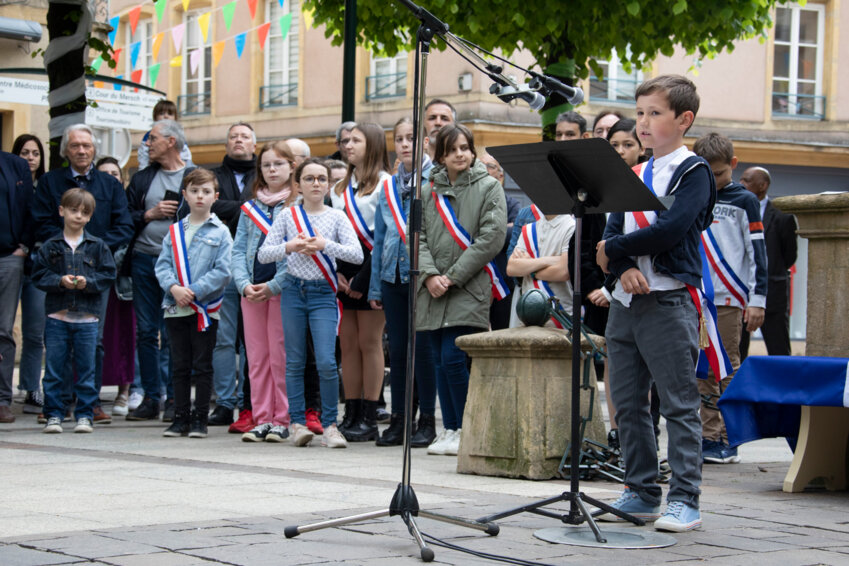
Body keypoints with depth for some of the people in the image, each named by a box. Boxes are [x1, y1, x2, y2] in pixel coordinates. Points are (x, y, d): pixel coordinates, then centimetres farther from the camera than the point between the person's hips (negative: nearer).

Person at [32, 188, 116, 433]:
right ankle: (54, 415, 9)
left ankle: (84, 415, 10)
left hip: (87, 317, 0)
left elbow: (108, 275, 2)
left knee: (86, 369, 3)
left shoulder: (98, 246, 5)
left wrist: (88, 282, -14)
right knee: (54, 369, 2)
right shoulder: (50, 246, 4)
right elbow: (39, 275, 1)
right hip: (57, 315, 0)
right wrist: (59, 282, -14)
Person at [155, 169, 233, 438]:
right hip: (176, 308, 4)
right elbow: (162, 265, 7)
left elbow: (223, 272, -8)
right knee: (180, 366, 8)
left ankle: (200, 419, 7)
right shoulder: (174, 231, 11)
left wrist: (195, 292, -15)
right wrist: (174, 288, -12)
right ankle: (180, 418, 14)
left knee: (202, 366, 1)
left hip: (206, 308, -4)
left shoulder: (220, 232, -1)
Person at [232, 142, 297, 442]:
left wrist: (274, 285, -13)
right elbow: (239, 250, 12)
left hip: (283, 290, -5)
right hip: (252, 291, 5)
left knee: (281, 356, -4)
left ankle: (283, 420, 2)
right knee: (257, 358, 6)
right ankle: (262, 420, 10)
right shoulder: (250, 208, 16)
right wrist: (244, 283, -4)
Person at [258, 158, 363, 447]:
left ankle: (330, 424, -1)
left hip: (323, 294, -1)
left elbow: (357, 254, -8)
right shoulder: (287, 216, 5)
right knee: (295, 361, 4)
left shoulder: (337, 217, 3)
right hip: (293, 292, 1)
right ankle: (297, 423, 11)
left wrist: (325, 245, -19)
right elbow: (263, 254, 1)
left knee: (326, 361, -11)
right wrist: (290, 247, -16)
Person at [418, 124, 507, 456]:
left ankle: (467, 431, -2)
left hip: (470, 289, -5)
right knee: (441, 361, 7)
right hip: (433, 290, 5)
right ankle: (449, 430, 14)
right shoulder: (429, 191, 14)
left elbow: (492, 237, -8)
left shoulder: (489, 188, 0)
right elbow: (419, 235, 10)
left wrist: (453, 276, -12)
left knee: (453, 358, -14)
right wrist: (430, 274, -8)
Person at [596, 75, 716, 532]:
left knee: (679, 404, -5)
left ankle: (684, 500, -4)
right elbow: (613, 231, 9)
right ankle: (642, 493, 17)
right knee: (628, 404, 8)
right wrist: (624, 268, -12)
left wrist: (611, 249, -8)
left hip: (669, 301, -7)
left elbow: (670, 229, -17)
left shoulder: (692, 172, -3)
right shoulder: (632, 176, 18)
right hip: (625, 301, 7)